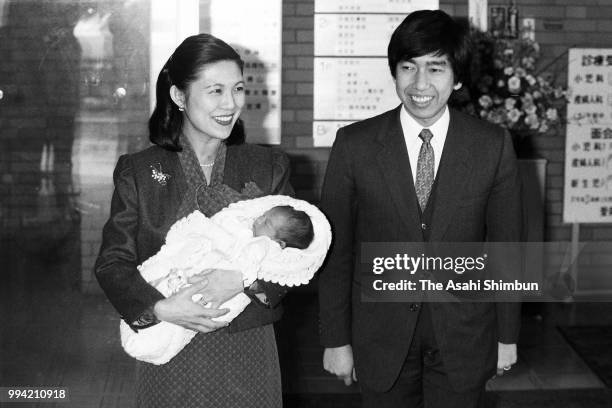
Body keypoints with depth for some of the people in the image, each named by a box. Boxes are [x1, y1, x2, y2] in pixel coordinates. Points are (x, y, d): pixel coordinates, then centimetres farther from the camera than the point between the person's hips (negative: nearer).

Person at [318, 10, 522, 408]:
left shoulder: (493, 145, -6)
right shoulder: (354, 144, -7)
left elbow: (506, 244, 1)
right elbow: (336, 249, -3)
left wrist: (507, 335, 4)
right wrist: (336, 339, -2)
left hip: (464, 336, 0)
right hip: (382, 337, 0)